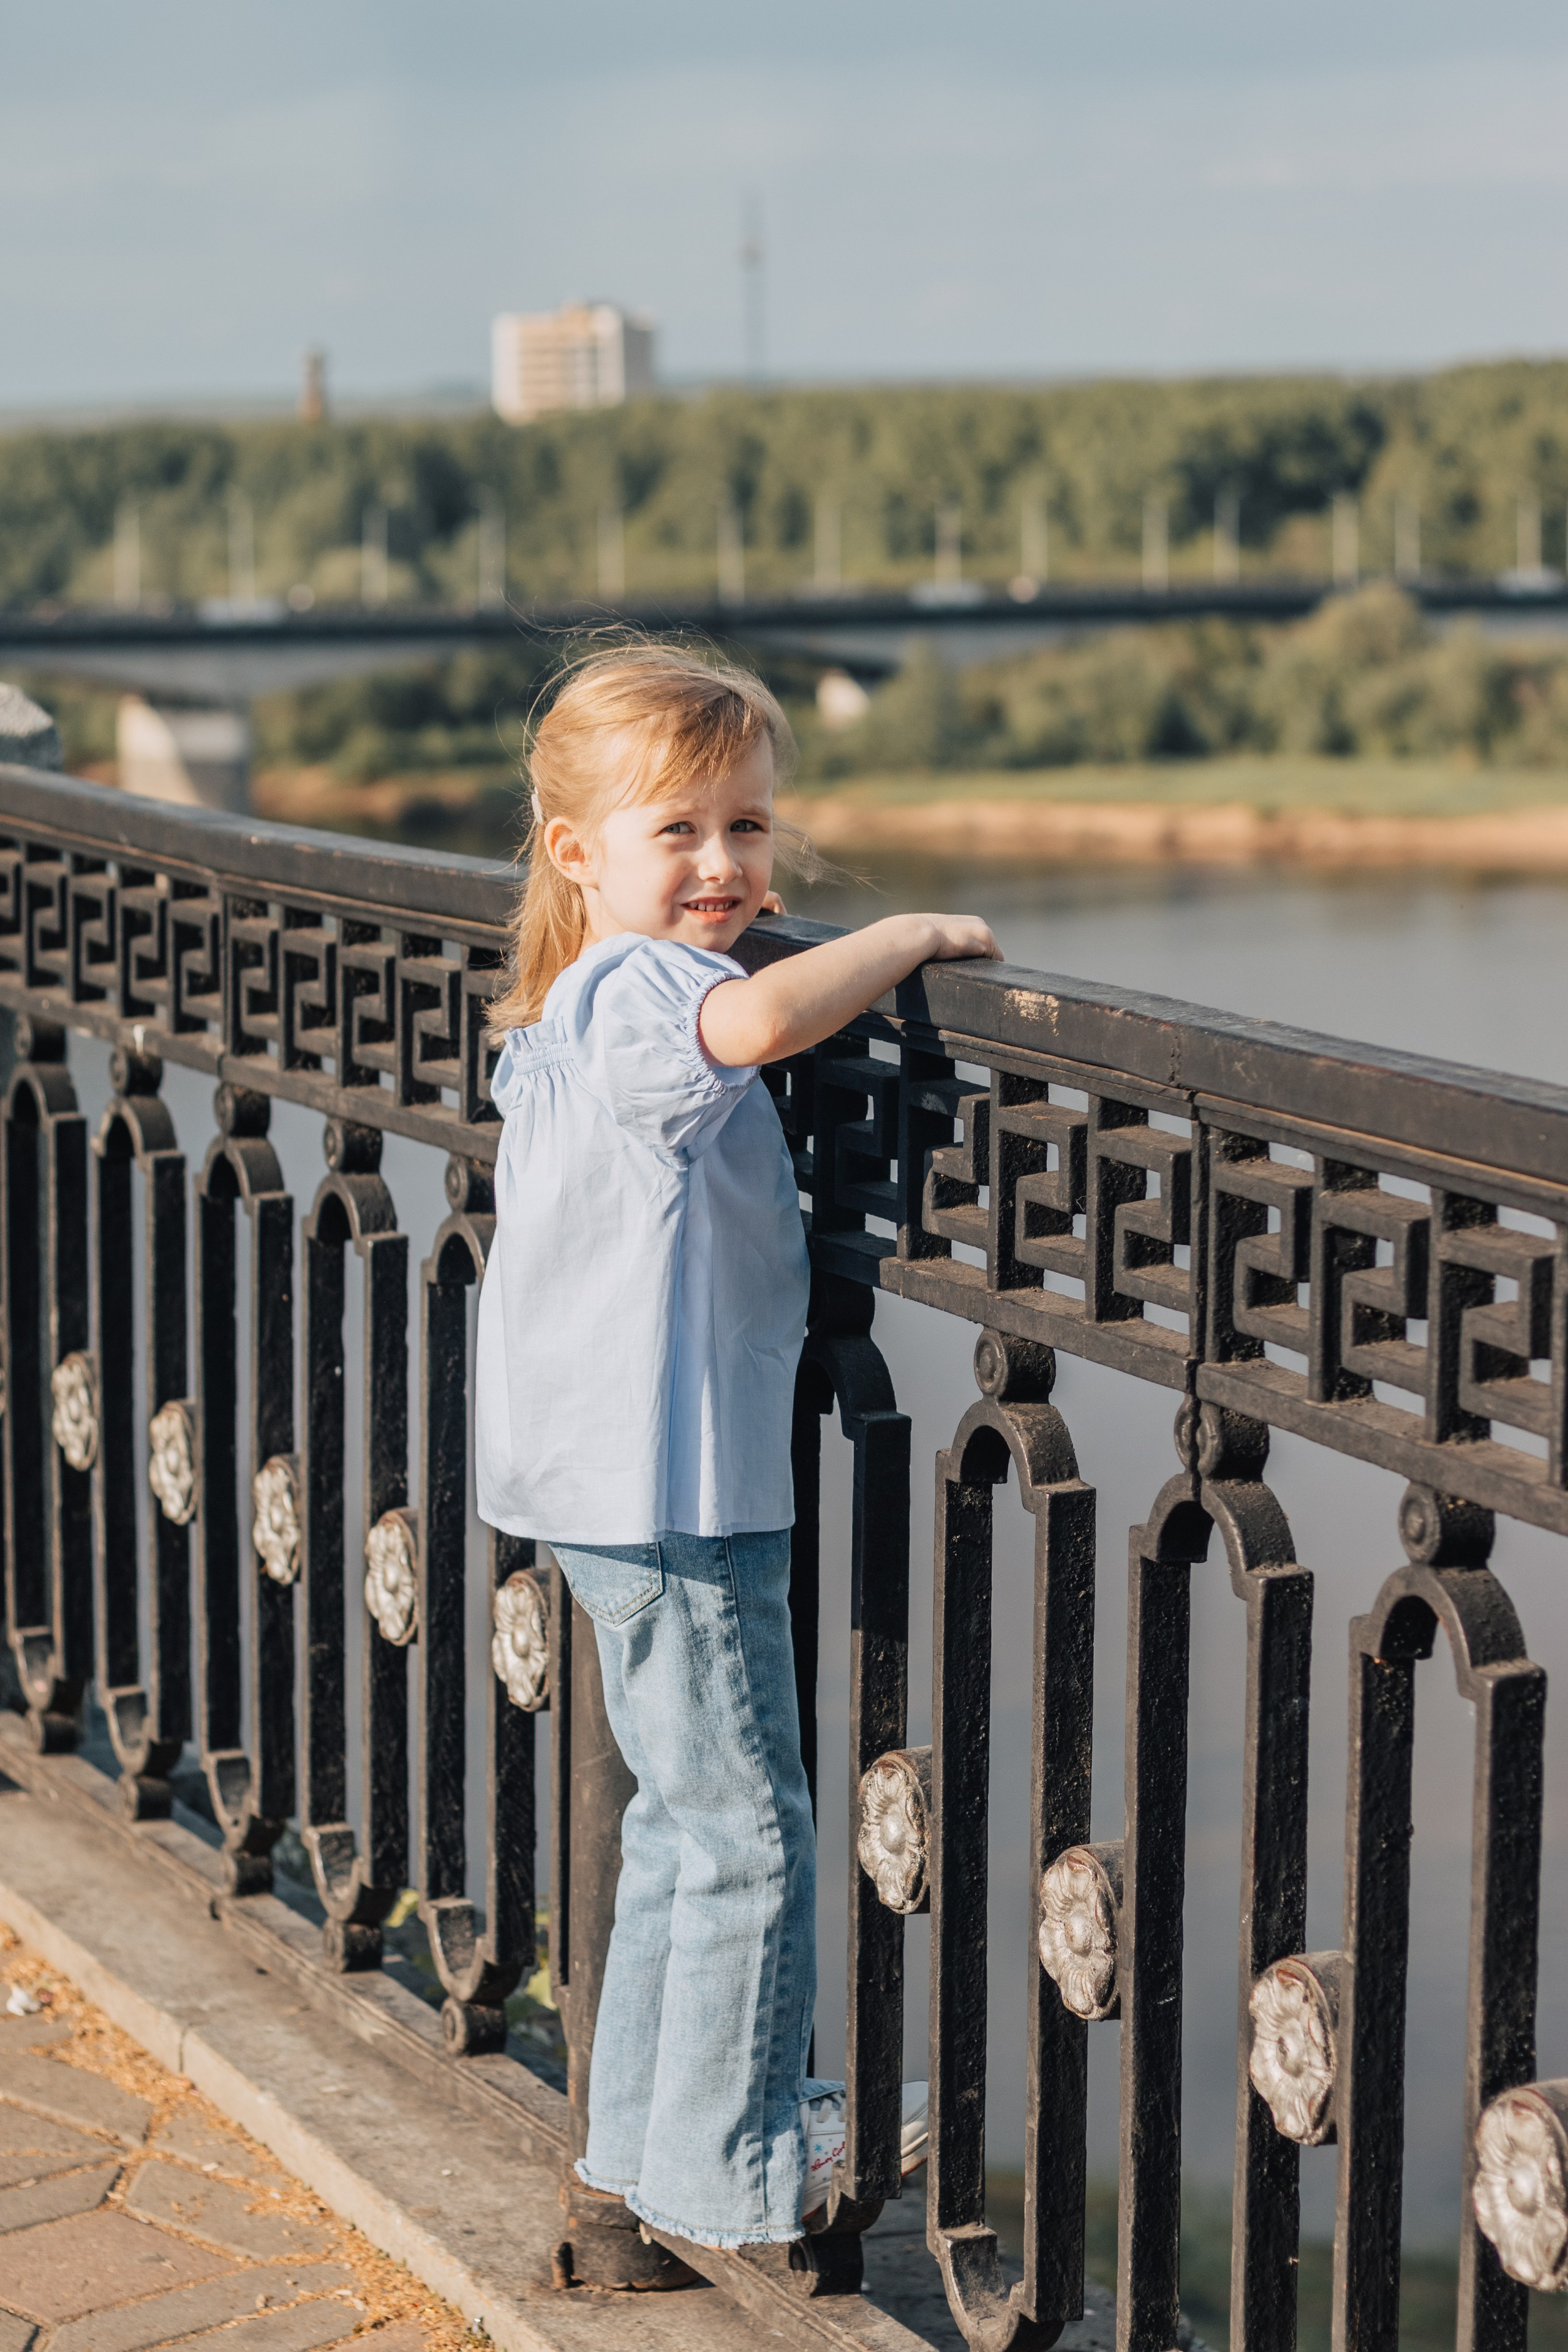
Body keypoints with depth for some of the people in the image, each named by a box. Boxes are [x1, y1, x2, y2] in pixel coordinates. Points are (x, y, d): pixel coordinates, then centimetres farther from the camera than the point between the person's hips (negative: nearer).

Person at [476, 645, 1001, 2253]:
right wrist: (908, 937, -24)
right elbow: (761, 1019, -41)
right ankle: (730, 2167, 8)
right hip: (674, 1488, -11)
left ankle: (645, 2131, 30)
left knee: (683, 1816, 20)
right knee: (747, 1834, -1)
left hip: (617, 1483, 11)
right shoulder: (641, 993, -19)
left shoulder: (563, 1012, 13)